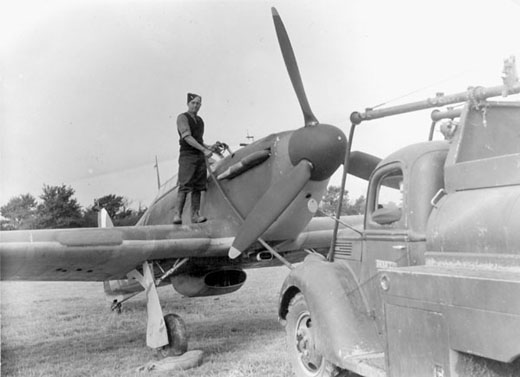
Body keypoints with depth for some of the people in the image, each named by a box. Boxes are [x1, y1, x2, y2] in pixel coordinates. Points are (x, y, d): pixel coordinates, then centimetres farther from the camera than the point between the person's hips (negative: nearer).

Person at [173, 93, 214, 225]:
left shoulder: (200, 120, 20)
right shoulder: (182, 117, -3)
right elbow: (187, 137, -15)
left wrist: (209, 148, 8)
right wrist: (204, 150, -21)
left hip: (200, 156, 7)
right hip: (187, 155, -7)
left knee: (198, 187, 1)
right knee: (184, 186, -14)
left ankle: (195, 215, 0)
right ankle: (177, 215, -17)